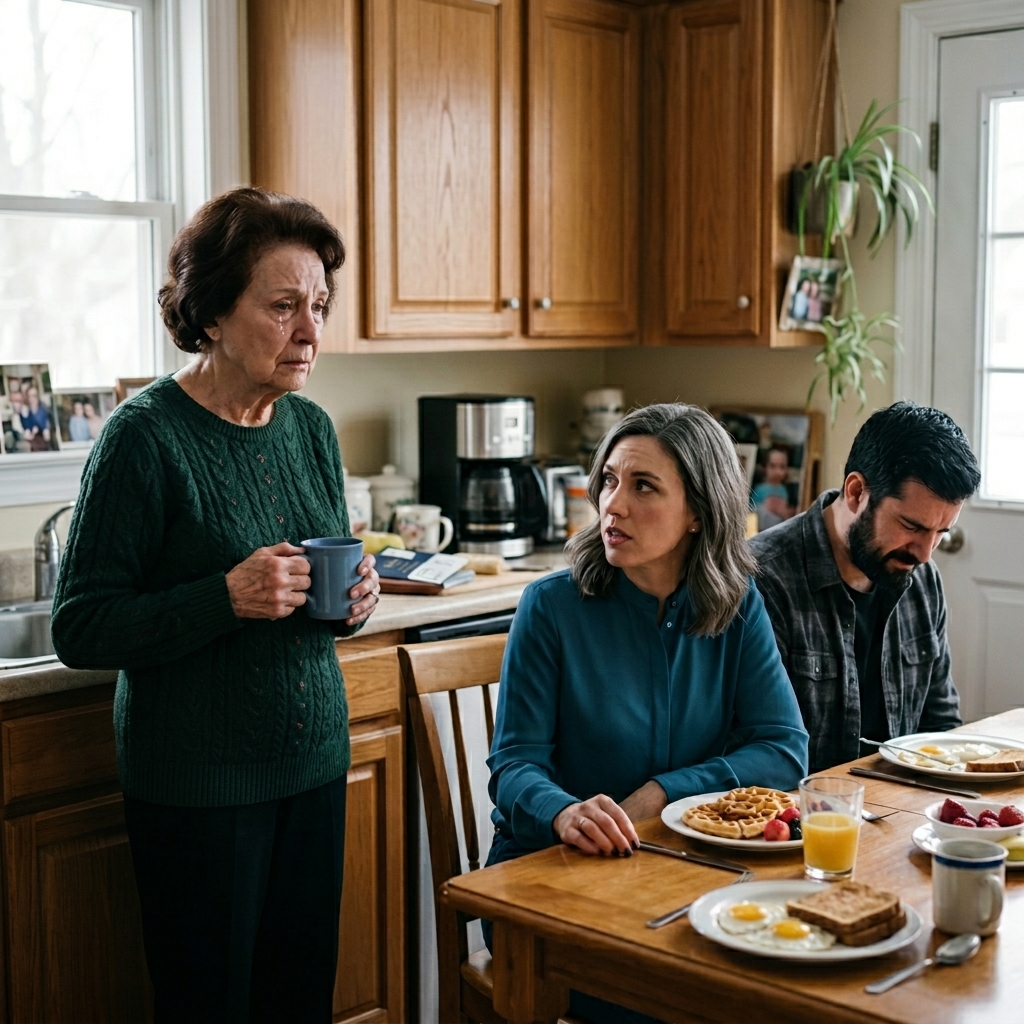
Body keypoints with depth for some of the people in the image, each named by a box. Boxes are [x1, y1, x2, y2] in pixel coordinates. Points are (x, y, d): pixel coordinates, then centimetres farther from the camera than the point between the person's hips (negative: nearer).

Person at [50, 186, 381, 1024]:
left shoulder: (311, 428, 5)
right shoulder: (148, 436, -14)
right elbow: (80, 630, -15)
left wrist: (353, 600, -6)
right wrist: (226, 599, -26)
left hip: (314, 761, 6)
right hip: (197, 786, -6)